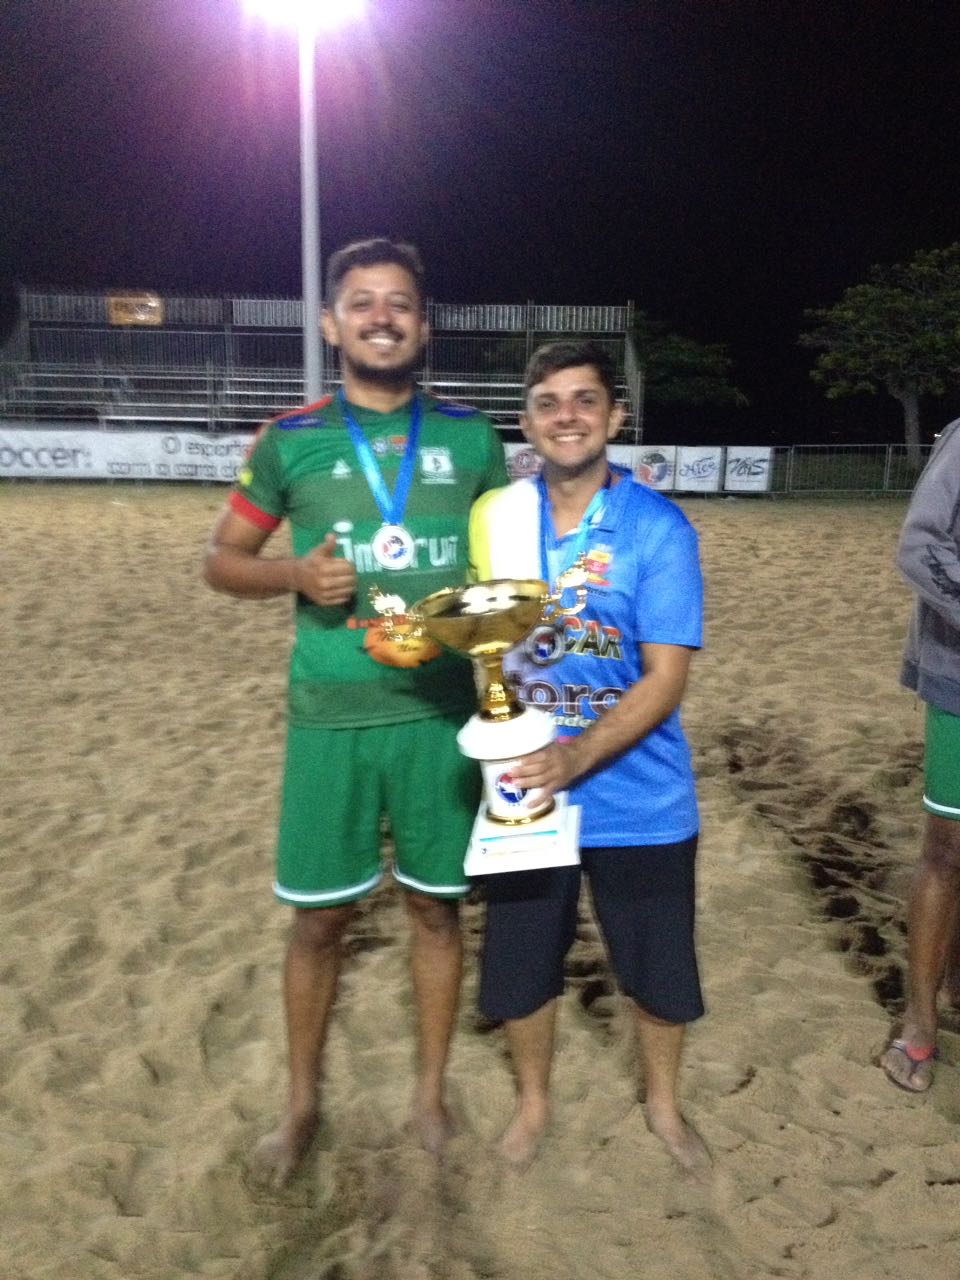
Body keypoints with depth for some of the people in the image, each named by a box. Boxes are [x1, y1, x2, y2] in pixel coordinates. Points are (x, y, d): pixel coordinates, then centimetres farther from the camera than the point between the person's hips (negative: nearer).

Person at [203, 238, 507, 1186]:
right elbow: (221, 560, 7)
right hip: (330, 719, -1)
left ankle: (430, 1094, 33)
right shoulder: (289, 440, 1)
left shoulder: (470, 436, 4)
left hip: (442, 714, 1)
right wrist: (296, 575, -13)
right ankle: (301, 1104, 32)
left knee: (436, 907, 12)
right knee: (317, 917, 9)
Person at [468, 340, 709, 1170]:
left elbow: (666, 677, -17)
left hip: (638, 797, -2)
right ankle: (533, 1101, 45)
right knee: (519, 962, 15)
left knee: (659, 965, 14)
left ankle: (663, 1104, 46)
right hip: (522, 789, 2)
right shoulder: (497, 517, -2)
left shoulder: (659, 529, -12)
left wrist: (577, 756, -29)